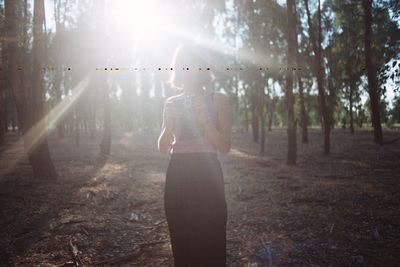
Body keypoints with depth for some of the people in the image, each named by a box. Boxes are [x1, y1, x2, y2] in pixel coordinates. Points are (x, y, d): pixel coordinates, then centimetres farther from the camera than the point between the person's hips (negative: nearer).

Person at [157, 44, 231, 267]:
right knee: (182, 243, 10)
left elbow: (225, 147, -6)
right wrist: (170, 125, -11)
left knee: (209, 243, 1)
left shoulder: (218, 100, 0)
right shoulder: (172, 103, 10)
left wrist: (204, 119, -17)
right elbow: (163, 148, 7)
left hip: (206, 175, -3)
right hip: (178, 176, 3)